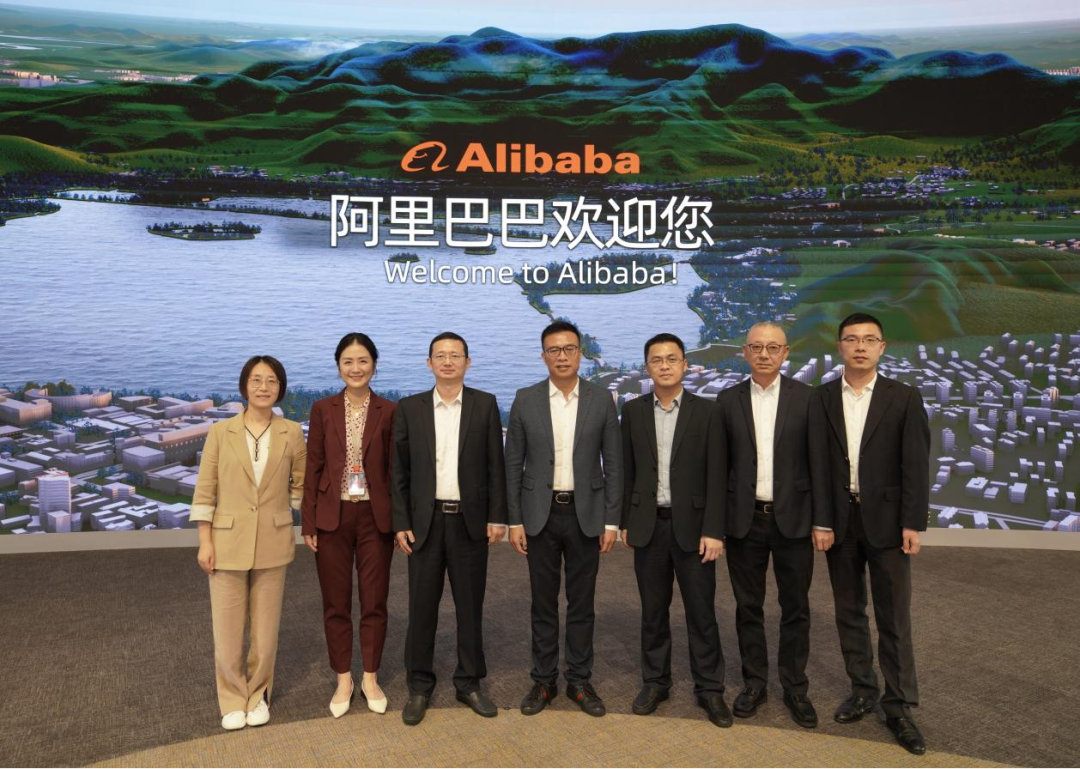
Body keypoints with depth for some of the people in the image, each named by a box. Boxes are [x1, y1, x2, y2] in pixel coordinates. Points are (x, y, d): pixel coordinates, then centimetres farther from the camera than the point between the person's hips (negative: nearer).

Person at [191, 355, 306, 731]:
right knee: (227, 629, 4)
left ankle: (258, 695, 29)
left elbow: (301, 482, 12)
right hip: (228, 542, -1)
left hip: (273, 544, 1)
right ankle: (232, 699, 25)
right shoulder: (221, 431, -2)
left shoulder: (292, 433, 0)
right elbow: (205, 490, -2)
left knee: (266, 627, 9)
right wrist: (204, 541, -6)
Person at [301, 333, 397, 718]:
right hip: (333, 517, 1)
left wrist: (398, 521, -3)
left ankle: (370, 679, 26)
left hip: (375, 517, 0)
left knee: (374, 602, 8)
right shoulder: (323, 409, 1)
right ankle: (343, 680, 26)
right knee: (336, 603, 10)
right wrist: (308, 522, -2)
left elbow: (395, 469, 1)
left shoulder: (388, 412, -1)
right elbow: (313, 467, 1)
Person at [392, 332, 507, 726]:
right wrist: (400, 523, -3)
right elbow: (399, 470, 3)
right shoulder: (409, 408, 3)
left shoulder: (485, 404, 2)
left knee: (470, 606, 9)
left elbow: (495, 465, 2)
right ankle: (419, 687, 21)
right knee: (422, 607, 7)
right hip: (425, 521, 0)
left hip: (470, 521, 0)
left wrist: (497, 517, -3)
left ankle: (469, 682, 25)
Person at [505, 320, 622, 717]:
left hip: (586, 514, 0)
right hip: (540, 514, 0)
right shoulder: (525, 400, -1)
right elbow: (513, 464, 1)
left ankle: (580, 681, 23)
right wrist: (514, 521, -2)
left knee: (581, 603, 9)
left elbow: (613, 463, 1)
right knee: (543, 603, 9)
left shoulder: (601, 399, -1)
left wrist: (612, 521, -3)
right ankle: (543, 680, 23)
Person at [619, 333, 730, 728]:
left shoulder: (705, 412, -2)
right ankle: (655, 681, 25)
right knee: (653, 609, 11)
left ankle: (709, 688, 17)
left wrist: (713, 530, -10)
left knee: (701, 610, 4)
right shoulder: (633, 411, 4)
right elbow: (627, 470, 7)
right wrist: (624, 521, 5)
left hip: (691, 525, -2)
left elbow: (715, 476, -5)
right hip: (648, 525, 2)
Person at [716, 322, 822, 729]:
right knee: (748, 606, 11)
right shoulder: (728, 400, 2)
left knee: (795, 607, 9)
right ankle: (754, 682, 26)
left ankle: (795, 687, 24)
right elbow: (720, 466, 4)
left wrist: (821, 519, -5)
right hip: (744, 519, 1)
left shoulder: (806, 397, -2)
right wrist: (715, 520, 1)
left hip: (793, 518, -1)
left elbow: (818, 461, -2)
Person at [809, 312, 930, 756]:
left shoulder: (904, 398, -1)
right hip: (839, 519, 2)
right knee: (849, 611, 11)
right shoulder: (822, 398, 3)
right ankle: (863, 691, 25)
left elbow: (915, 464, -4)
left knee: (894, 618, 3)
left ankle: (899, 707, 13)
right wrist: (821, 521, -5)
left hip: (887, 520, -2)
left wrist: (913, 524, -10)